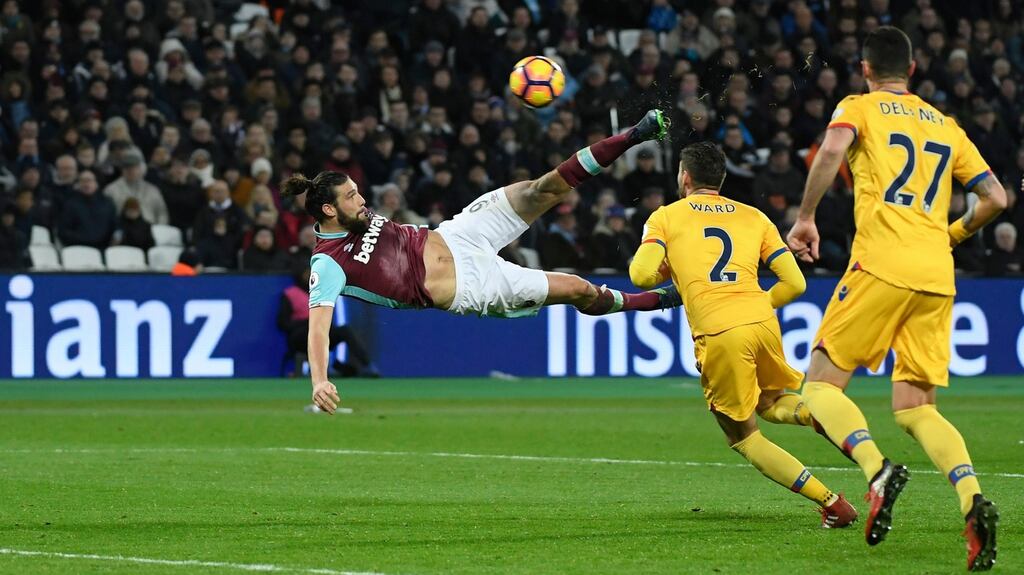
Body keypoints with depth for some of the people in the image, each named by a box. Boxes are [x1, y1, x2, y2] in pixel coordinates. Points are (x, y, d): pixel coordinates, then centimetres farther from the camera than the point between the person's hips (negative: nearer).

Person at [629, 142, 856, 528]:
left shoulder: (665, 217, 11)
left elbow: (641, 274, -4)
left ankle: (830, 501, -3)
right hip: (761, 321, 4)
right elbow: (794, 282, 11)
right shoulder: (753, 217, 19)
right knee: (770, 404, 31)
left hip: (717, 334, -4)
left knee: (743, 437, 12)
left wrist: (670, 268, 19)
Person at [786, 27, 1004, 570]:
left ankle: (877, 469, -26)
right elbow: (995, 198, 18)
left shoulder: (859, 108, 8)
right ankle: (973, 499, -20)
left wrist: (805, 218, -5)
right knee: (915, 408, 7)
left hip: (881, 265, -5)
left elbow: (831, 152, -14)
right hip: (937, 276, 5)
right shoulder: (946, 126, 22)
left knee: (822, 386, 3)